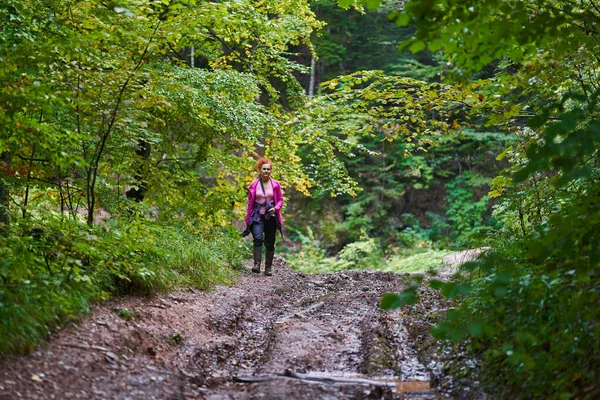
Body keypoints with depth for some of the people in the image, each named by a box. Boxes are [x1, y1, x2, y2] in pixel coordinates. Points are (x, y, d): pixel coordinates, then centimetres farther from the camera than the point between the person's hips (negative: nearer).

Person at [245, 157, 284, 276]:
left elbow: (280, 200, 8)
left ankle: (268, 268, 15)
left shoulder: (275, 184, 3)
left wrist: (275, 208, -13)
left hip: (271, 216, 1)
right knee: (258, 238, -23)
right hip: (258, 216, -1)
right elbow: (250, 203, 9)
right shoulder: (254, 185, 3)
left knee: (270, 243, 6)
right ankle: (257, 265, -27)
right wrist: (248, 219, 10)